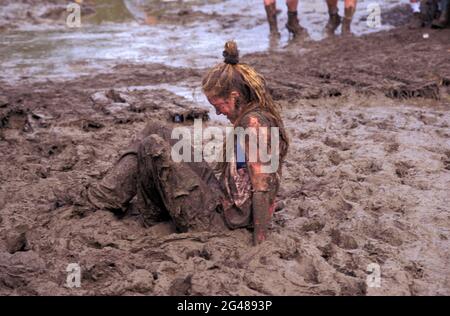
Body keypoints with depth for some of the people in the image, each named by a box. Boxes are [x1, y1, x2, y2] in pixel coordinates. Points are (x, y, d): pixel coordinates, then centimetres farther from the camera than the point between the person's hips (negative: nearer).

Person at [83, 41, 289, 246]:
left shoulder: (253, 122, -21)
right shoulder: (261, 115, 8)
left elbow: (262, 189, -24)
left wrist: (259, 244, -23)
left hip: (217, 219, -10)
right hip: (219, 197, 10)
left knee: (153, 147, -14)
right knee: (156, 130, 10)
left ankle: (102, 200, 5)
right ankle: (105, 193, 10)